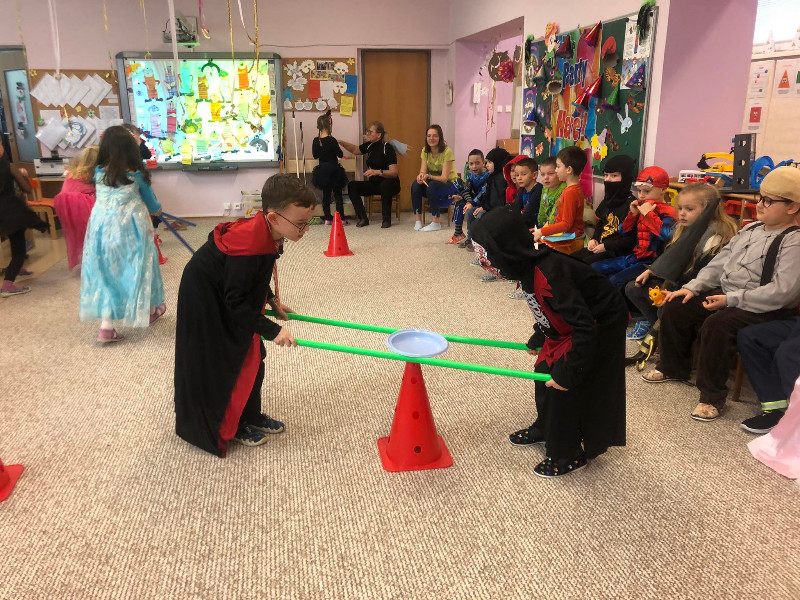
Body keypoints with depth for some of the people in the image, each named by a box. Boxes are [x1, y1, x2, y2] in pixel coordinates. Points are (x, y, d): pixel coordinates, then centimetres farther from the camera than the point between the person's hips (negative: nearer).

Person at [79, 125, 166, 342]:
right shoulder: (136, 175, -6)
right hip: (130, 229, -3)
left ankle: (106, 326, 3)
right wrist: (157, 210, 30)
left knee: (106, 271, 8)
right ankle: (149, 311, 35)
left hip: (101, 228, 3)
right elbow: (151, 204, 7)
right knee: (137, 266, 15)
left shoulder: (98, 173, 3)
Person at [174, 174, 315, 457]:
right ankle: (230, 427, 21)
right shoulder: (250, 246, -37)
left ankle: (251, 416, 30)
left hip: (225, 294, 9)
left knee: (252, 357, 14)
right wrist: (272, 330, -25)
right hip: (205, 301, -9)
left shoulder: (267, 233, -11)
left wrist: (272, 300, 4)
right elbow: (236, 304, -30)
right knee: (220, 366, 2)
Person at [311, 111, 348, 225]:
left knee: (326, 194, 12)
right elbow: (340, 154, -11)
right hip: (334, 170, -4)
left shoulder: (316, 141, -2)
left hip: (321, 171, 4)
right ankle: (341, 218, 5)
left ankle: (327, 218, 12)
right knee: (338, 194, 5)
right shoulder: (332, 140, -16)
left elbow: (315, 155, 7)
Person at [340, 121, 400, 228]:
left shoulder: (387, 148, -16)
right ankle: (363, 218, -14)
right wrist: (340, 142, 10)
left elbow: (394, 172, -24)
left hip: (390, 184, -7)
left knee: (385, 184, -41)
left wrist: (378, 172, -39)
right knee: (352, 185, -13)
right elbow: (355, 150, 24)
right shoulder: (370, 146, 4)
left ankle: (387, 219, -26)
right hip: (374, 184, 7)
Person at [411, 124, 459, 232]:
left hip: (450, 184, -5)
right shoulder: (425, 151, -1)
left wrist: (428, 176, -40)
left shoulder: (447, 151, -18)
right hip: (433, 183, 5)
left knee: (432, 185, -35)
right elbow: (423, 171, -9)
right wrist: (421, 176, -34)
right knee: (416, 184, -24)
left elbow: (444, 178, -23)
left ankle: (435, 223, -28)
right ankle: (417, 220, -22)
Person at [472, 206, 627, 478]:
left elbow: (585, 327, -35)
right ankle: (546, 429, 39)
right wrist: (538, 338, 21)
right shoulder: (529, 266, -7)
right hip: (568, 329, 9)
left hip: (599, 329, -9)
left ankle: (567, 456, 15)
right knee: (545, 374, 15)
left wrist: (568, 373, -29)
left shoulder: (549, 276, -37)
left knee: (564, 388, -5)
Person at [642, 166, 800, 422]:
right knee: (675, 306, 1)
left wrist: (730, 300, -27)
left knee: (716, 324, -34)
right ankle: (673, 367, 21)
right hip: (724, 295, 9)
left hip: (763, 309, -9)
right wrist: (692, 287, 0)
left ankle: (712, 396, -17)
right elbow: (720, 262, 13)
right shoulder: (751, 229, 12)